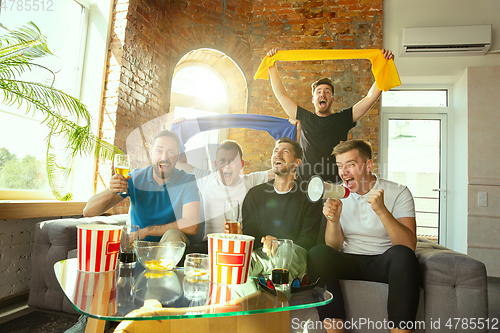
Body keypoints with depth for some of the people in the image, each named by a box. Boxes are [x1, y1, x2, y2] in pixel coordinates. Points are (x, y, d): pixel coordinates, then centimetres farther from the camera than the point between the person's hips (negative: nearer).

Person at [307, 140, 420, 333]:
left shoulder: (398, 193, -3)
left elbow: (409, 246, -15)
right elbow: (334, 248, 0)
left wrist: (381, 210, -29)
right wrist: (333, 220, -20)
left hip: (383, 262, -2)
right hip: (349, 262, 2)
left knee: (402, 255, -33)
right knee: (317, 253, -26)